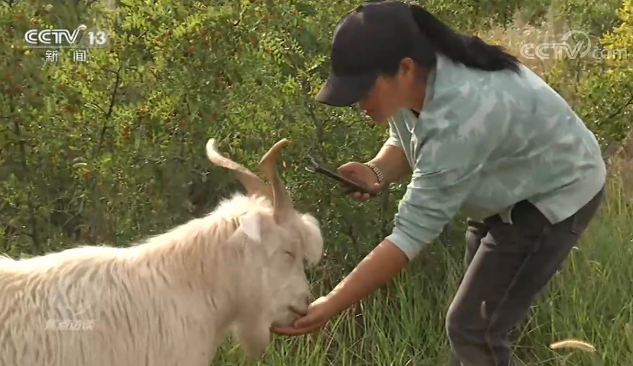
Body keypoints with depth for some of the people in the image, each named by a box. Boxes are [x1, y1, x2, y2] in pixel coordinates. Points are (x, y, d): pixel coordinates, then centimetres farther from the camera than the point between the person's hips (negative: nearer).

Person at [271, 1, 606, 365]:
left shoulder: (457, 116, -41)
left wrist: (330, 306, -40)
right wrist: (377, 172, -20)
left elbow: (413, 232, -40)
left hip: (555, 195, -9)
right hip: (508, 193, 9)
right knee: (475, 320, 15)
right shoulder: (409, 82, -15)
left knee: (473, 328, -13)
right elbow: (406, 142, 4)